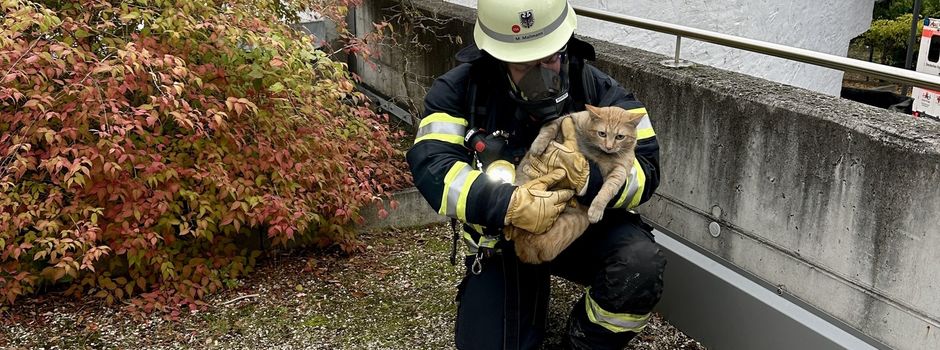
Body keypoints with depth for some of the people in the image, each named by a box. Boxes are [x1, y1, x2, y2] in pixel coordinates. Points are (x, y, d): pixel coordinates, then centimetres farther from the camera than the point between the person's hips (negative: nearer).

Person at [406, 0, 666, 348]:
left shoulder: (597, 89, -12)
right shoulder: (462, 88, -14)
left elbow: (645, 170, -15)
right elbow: (431, 165, -25)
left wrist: (587, 177, -37)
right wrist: (508, 204, -39)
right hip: (499, 237, 0)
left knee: (641, 264, -29)